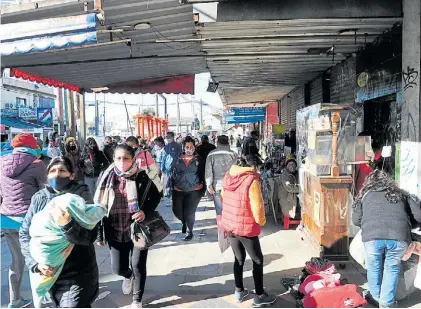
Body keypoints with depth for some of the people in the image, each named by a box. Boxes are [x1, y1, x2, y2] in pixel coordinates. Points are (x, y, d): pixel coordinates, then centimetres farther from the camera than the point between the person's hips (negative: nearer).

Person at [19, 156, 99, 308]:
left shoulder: (82, 196, -11)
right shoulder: (39, 198, -1)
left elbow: (90, 236, -20)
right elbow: (24, 234, -1)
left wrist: (68, 223, -38)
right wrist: (36, 263, -14)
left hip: (78, 273, -4)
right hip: (49, 272, 4)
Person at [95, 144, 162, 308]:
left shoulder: (141, 177, -10)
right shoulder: (107, 177, -5)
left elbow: (155, 196, 2)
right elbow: (100, 206, 1)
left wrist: (146, 211, -17)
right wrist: (99, 234, 2)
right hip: (115, 231, 2)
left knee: (138, 266, 5)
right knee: (118, 268, 10)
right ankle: (128, 276, 48)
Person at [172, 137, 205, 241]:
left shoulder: (199, 160, 0)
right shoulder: (179, 160, 5)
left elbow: (203, 174, 4)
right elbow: (174, 173, 12)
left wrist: (202, 186, 0)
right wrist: (173, 185, 10)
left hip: (194, 191, -2)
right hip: (178, 190, 3)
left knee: (189, 212, -4)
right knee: (177, 210, 3)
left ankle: (189, 231, 20)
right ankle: (184, 222, 38)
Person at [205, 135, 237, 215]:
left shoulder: (211, 154, 2)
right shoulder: (233, 154, 0)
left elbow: (208, 171, -2)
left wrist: (209, 185, 0)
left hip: (217, 186, 0)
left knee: (219, 209, 7)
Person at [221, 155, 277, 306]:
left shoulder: (228, 176, 0)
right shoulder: (252, 180, -20)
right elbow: (257, 206, -18)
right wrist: (261, 221, 1)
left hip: (229, 225, 7)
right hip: (245, 227, -6)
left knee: (239, 258, 23)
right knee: (258, 260, 12)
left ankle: (239, 291, 33)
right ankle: (259, 295, 22)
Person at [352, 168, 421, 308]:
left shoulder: (365, 195, 23)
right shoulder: (401, 194, 26)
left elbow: (356, 220, 17)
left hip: (372, 236, 0)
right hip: (399, 236, 1)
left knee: (374, 268, 21)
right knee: (392, 269, 21)